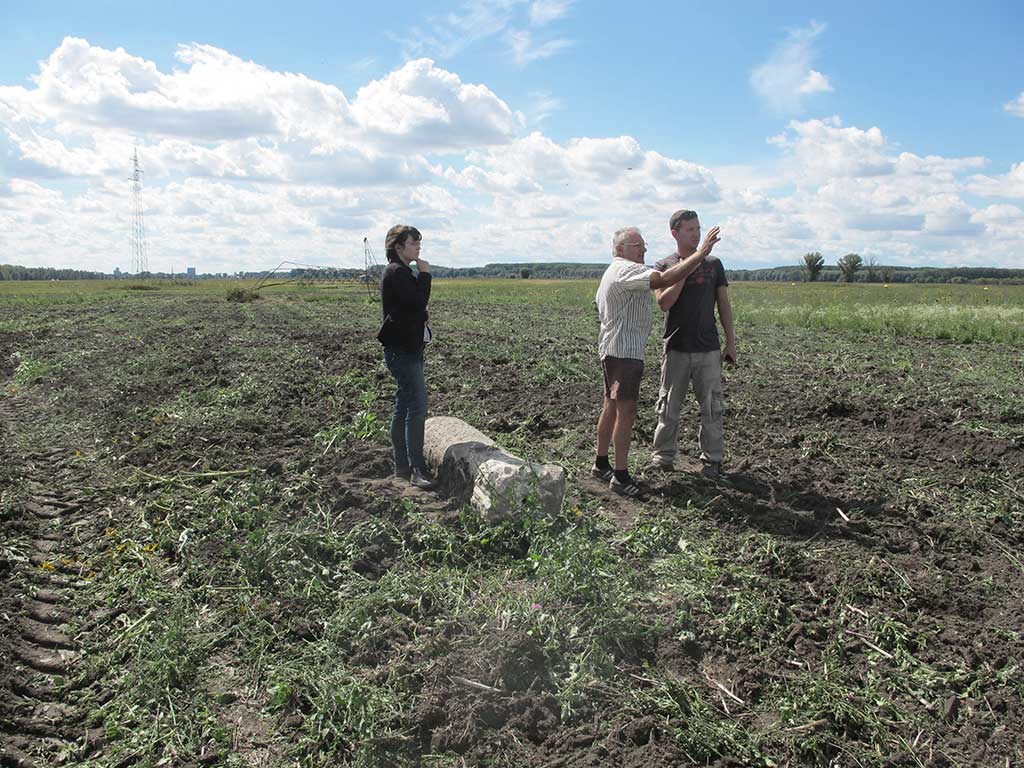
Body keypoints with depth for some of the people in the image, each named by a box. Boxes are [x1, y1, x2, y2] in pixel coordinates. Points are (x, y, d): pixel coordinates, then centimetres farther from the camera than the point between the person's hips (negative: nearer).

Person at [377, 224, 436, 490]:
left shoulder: (402, 272, 18)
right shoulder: (396, 272, -13)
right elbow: (419, 301, -20)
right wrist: (425, 274, -11)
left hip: (409, 347, 11)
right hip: (403, 349, -11)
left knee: (403, 407, 13)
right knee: (417, 406, -13)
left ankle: (402, 466, 19)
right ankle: (417, 469, -11)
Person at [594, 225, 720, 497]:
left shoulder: (612, 271, 21)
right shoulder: (626, 270, -15)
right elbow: (665, 279, -28)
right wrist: (700, 254, -27)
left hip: (612, 349, 11)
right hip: (623, 350, -11)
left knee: (611, 407, 15)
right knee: (626, 410, -11)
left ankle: (601, 464, 24)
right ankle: (620, 476, -9)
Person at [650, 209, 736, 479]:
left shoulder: (713, 264, 8)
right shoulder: (664, 266, 3)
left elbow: (724, 305, 10)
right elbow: (664, 303, -12)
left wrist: (731, 341, 7)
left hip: (708, 349, 1)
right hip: (676, 349, -1)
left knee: (712, 407, 4)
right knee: (669, 407, 5)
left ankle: (712, 459, 15)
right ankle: (663, 456, 17)